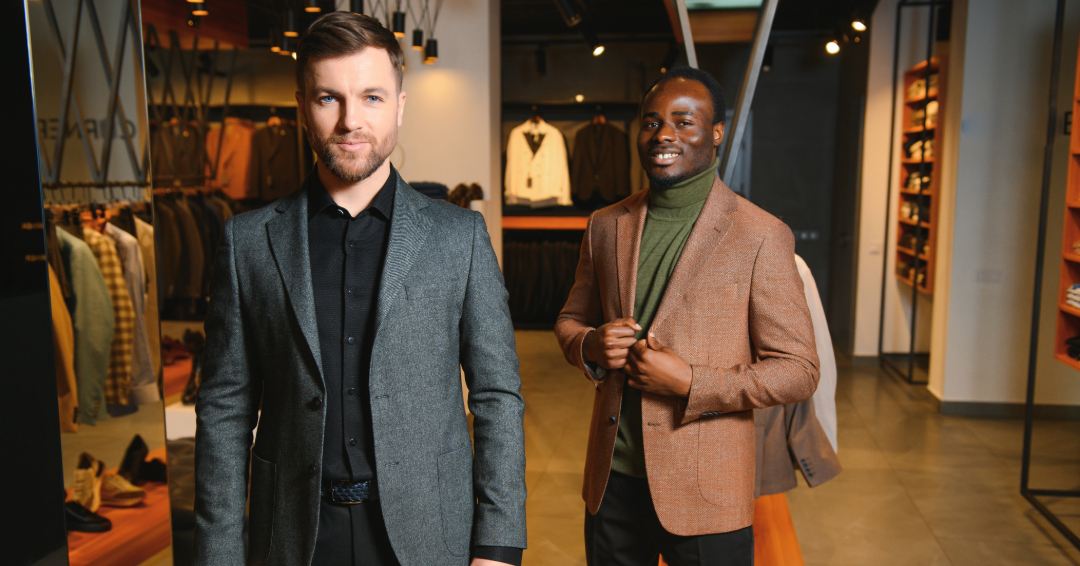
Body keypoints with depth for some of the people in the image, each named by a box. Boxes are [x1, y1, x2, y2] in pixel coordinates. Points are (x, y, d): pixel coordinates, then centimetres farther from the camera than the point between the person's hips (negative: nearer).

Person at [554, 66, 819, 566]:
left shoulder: (761, 237, -10)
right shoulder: (606, 226, 5)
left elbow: (798, 371, -8)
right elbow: (570, 318, 16)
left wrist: (689, 382, -19)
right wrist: (589, 346, -8)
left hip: (704, 490, -4)